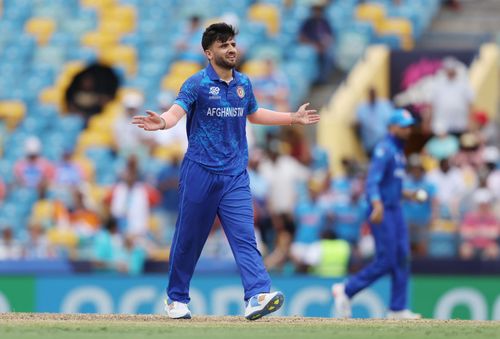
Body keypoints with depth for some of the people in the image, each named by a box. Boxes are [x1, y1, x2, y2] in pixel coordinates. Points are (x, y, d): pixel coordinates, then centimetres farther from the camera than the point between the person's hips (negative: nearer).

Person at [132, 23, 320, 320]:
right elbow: (177, 111, -21)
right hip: (200, 172, -4)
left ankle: (258, 297, -24)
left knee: (244, 235, -10)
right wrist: (162, 122, -44)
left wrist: (292, 118, 32)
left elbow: (253, 114, 30)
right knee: (190, 237, 5)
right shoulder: (197, 84, -6)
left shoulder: (243, 83, 11)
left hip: (235, 175, 4)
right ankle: (176, 298, 21)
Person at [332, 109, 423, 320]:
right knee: (385, 262, -11)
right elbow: (372, 181, -24)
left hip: (395, 209, 9)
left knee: (402, 260, 4)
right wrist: (377, 205, -38)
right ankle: (345, 291, 2)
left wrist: (407, 194, 27)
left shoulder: (399, 152, 17)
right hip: (383, 211, -9)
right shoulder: (384, 149, -13)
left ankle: (398, 309, 7)